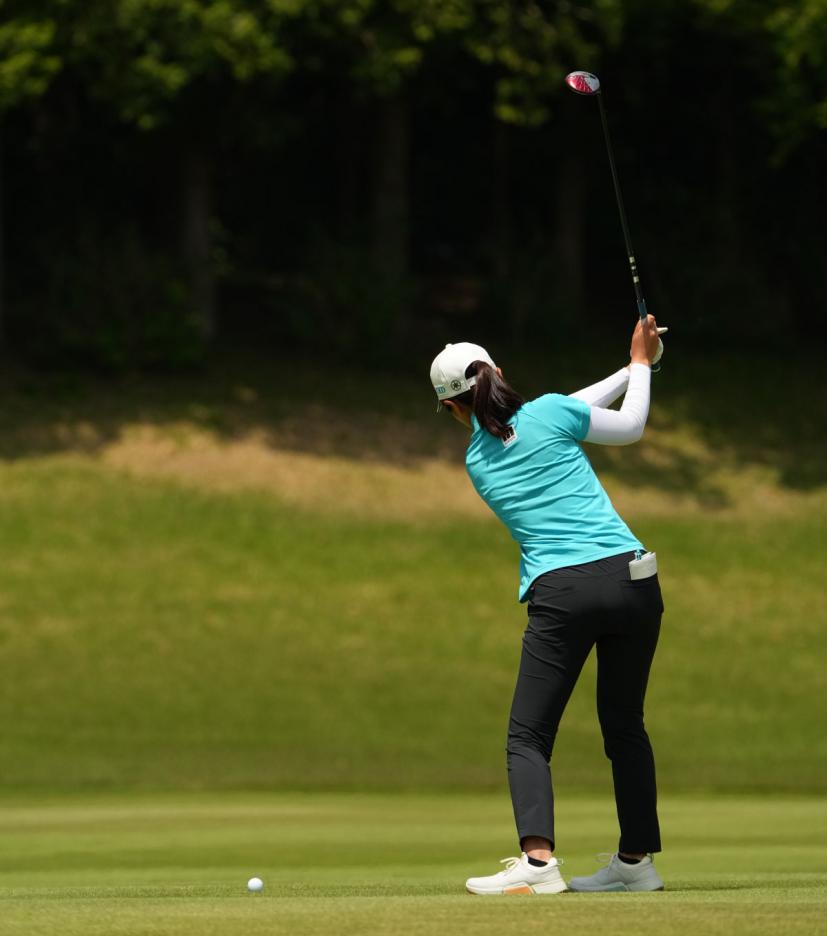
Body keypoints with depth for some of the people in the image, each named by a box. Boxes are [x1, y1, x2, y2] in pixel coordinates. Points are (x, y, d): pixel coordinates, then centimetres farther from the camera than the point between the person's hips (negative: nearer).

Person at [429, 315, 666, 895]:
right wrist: (640, 364, 35)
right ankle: (637, 859, 19)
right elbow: (629, 427, 20)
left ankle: (539, 860, -20)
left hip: (561, 593, -2)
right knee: (625, 725, 15)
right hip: (631, 579, 2)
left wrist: (630, 370, 31)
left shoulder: (477, 461, 12)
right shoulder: (548, 415, 4)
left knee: (528, 736, 0)